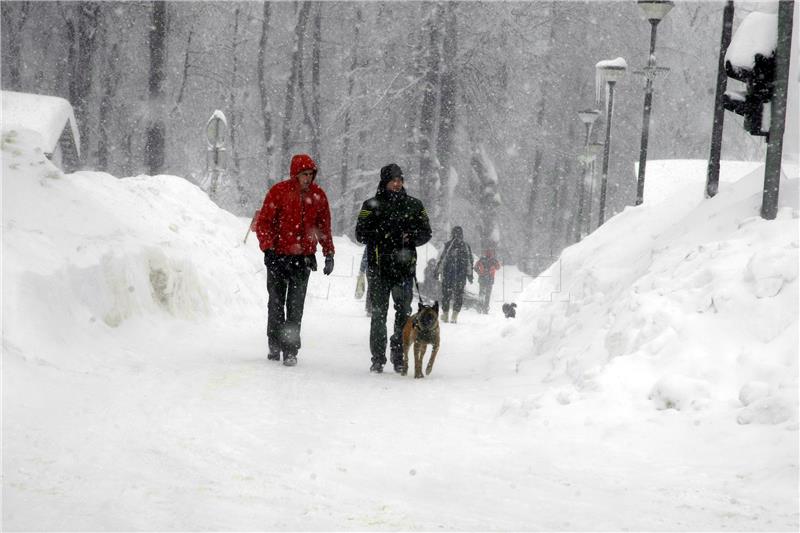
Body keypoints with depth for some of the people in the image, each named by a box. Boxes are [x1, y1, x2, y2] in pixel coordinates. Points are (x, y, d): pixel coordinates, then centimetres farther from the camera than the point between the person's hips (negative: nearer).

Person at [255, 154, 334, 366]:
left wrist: (329, 253, 11)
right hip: (278, 256, -1)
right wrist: (268, 247, -14)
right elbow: (263, 222, -4)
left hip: (303, 258, 1)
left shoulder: (318, 195, 4)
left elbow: (324, 227, 15)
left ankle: (291, 350, -2)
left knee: (296, 306, -3)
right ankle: (275, 345, 21)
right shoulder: (279, 191, -6)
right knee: (276, 303, 8)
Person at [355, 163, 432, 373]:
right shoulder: (372, 205, 5)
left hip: (405, 267, 1)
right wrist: (385, 235, -15)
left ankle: (400, 358, 9)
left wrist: (410, 237, -9)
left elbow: (425, 233, 12)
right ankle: (378, 359, 6)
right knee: (379, 313, 0)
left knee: (404, 313, 0)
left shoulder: (414, 205, 11)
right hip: (379, 267, -1)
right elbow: (361, 234, -1)